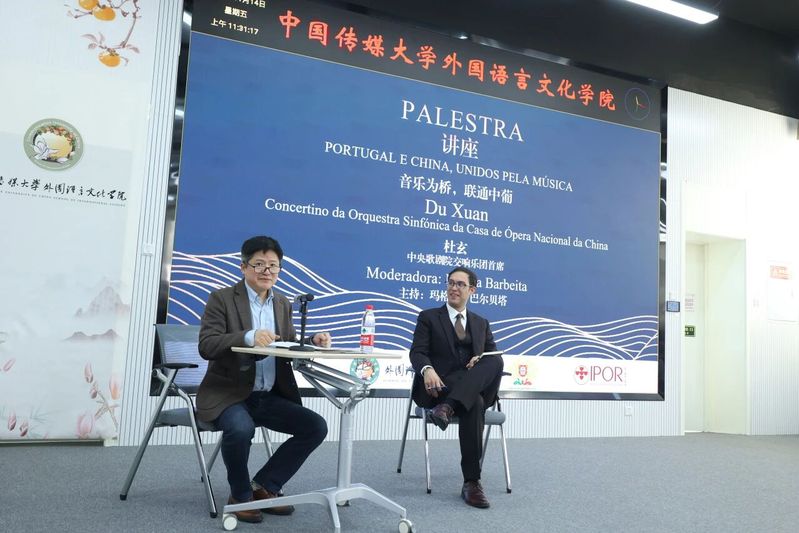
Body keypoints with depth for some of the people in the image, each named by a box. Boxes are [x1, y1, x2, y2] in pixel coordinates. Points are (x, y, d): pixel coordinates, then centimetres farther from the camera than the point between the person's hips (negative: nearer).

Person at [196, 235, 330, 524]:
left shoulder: (283, 303, 12)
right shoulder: (222, 298, -5)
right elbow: (206, 346, -17)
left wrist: (313, 341, -11)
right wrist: (249, 336, -33)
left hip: (269, 397, 6)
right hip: (227, 393, -6)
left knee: (316, 426, -9)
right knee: (241, 428, -35)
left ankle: (263, 486, 5)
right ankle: (241, 495, -5)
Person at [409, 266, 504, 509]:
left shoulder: (481, 323, 24)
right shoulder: (428, 317, 13)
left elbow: (494, 355, 15)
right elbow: (417, 352, -2)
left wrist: (483, 360, -14)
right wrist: (427, 369, -28)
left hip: (473, 388, 4)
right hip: (439, 386, -3)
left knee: (495, 361, -33)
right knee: (475, 405, -37)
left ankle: (448, 407, -42)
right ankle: (471, 482, -33)